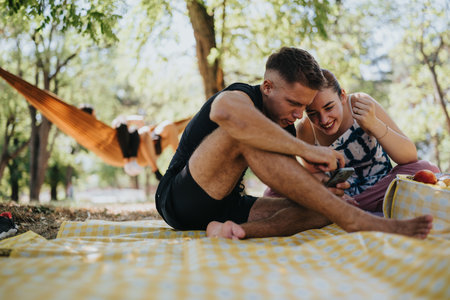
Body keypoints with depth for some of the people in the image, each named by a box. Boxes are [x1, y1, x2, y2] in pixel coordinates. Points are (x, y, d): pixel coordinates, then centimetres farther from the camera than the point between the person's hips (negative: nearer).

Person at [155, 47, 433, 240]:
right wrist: (306, 150, -37)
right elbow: (223, 111, -43)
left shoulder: (285, 129, 10)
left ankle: (238, 230, -36)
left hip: (228, 205, 8)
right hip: (182, 200, -7)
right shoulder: (243, 96, -15)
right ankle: (354, 219, -34)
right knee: (242, 132, -33)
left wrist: (321, 187, -9)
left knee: (321, 209, -10)